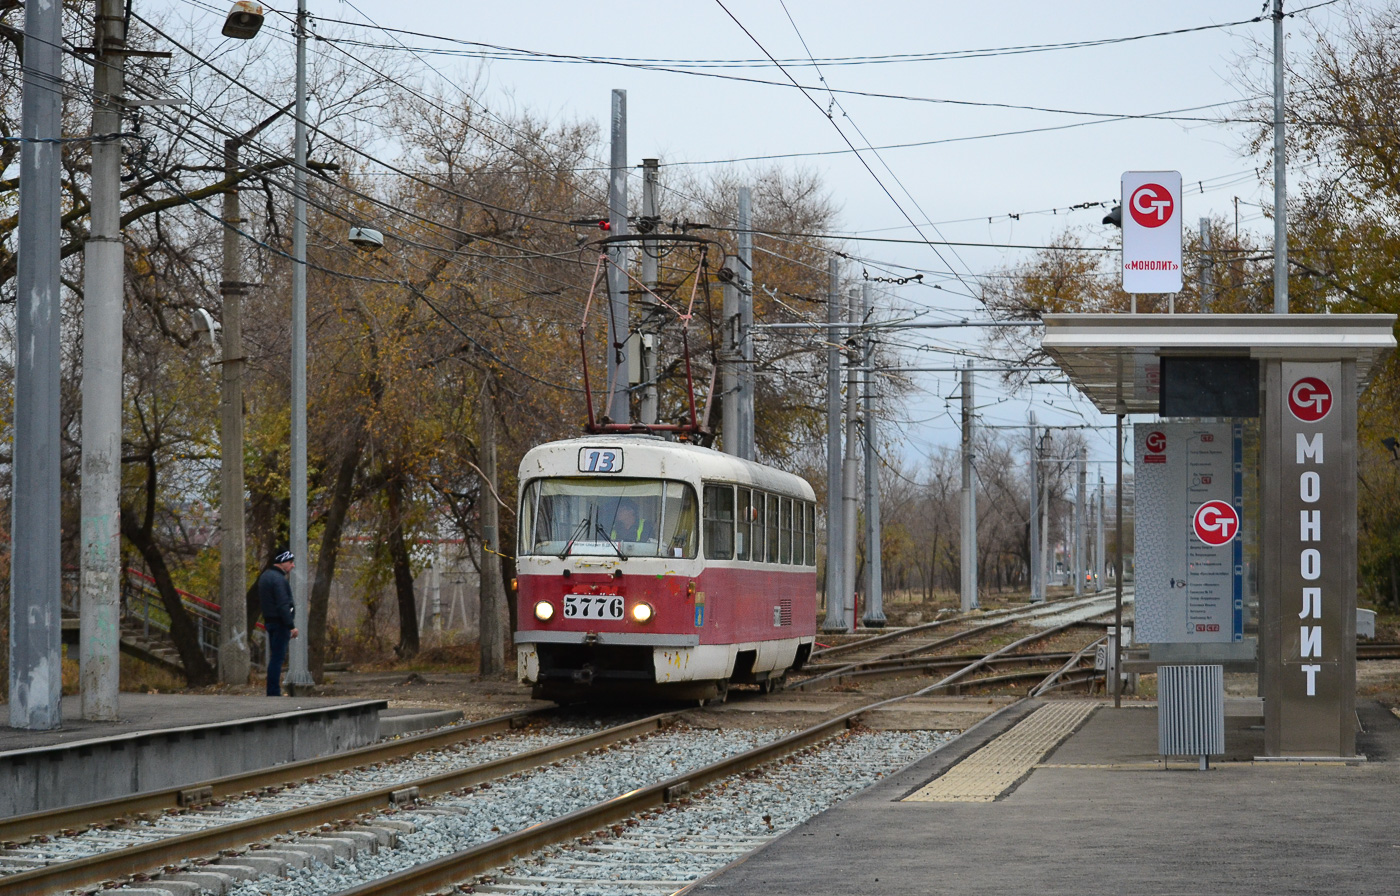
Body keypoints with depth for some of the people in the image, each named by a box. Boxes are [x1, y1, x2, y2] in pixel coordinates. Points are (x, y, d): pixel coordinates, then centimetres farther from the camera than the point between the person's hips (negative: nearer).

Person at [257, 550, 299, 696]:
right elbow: (283, 605, -22)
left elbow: (260, 600, 23)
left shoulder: (265, 576, 16)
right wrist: (291, 626, -20)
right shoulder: (279, 579, -16)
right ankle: (274, 692, -10)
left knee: (276, 658, 14)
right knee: (277, 658, -9)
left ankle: (273, 692, 17)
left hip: (270, 622, 10)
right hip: (280, 623, -10)